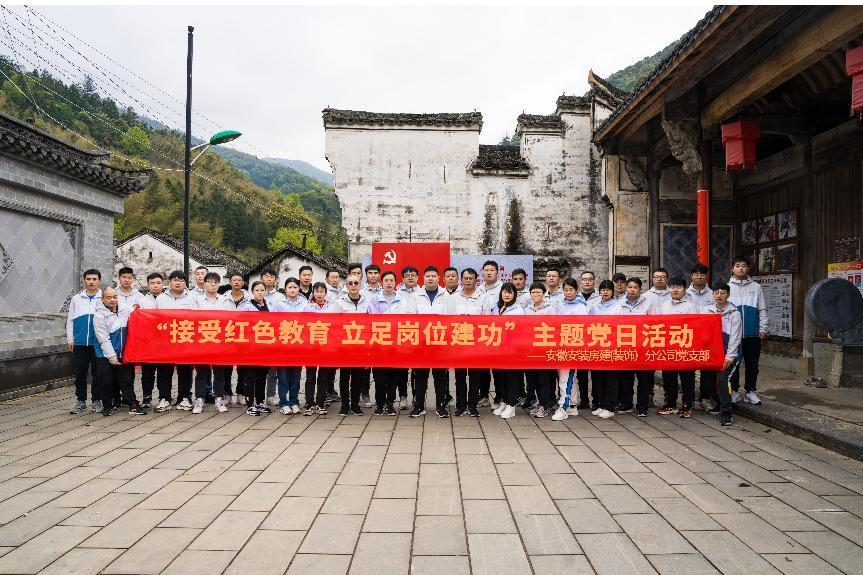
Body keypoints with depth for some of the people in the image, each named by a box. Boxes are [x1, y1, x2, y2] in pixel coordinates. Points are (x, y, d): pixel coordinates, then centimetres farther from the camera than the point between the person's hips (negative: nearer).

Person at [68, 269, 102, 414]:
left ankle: (97, 400, 15)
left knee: (97, 373, 5)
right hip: (80, 342, 2)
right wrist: (70, 339, 6)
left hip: (98, 342, -2)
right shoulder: (76, 298, 10)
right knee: (79, 373, 6)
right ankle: (80, 400, 17)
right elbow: (70, 320, 12)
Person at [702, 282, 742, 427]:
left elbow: (735, 337, -6)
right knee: (708, 378, 6)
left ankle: (726, 412, -10)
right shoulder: (706, 311, 8)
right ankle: (718, 403, 30)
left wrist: (729, 357, -14)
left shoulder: (734, 314, -1)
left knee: (722, 378, -19)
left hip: (727, 352, -4)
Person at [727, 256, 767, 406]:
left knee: (752, 364, 6)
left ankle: (750, 391, 16)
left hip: (752, 333, 1)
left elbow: (762, 310, 8)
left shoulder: (756, 287, 8)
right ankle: (734, 391, 15)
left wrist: (763, 329, 1)